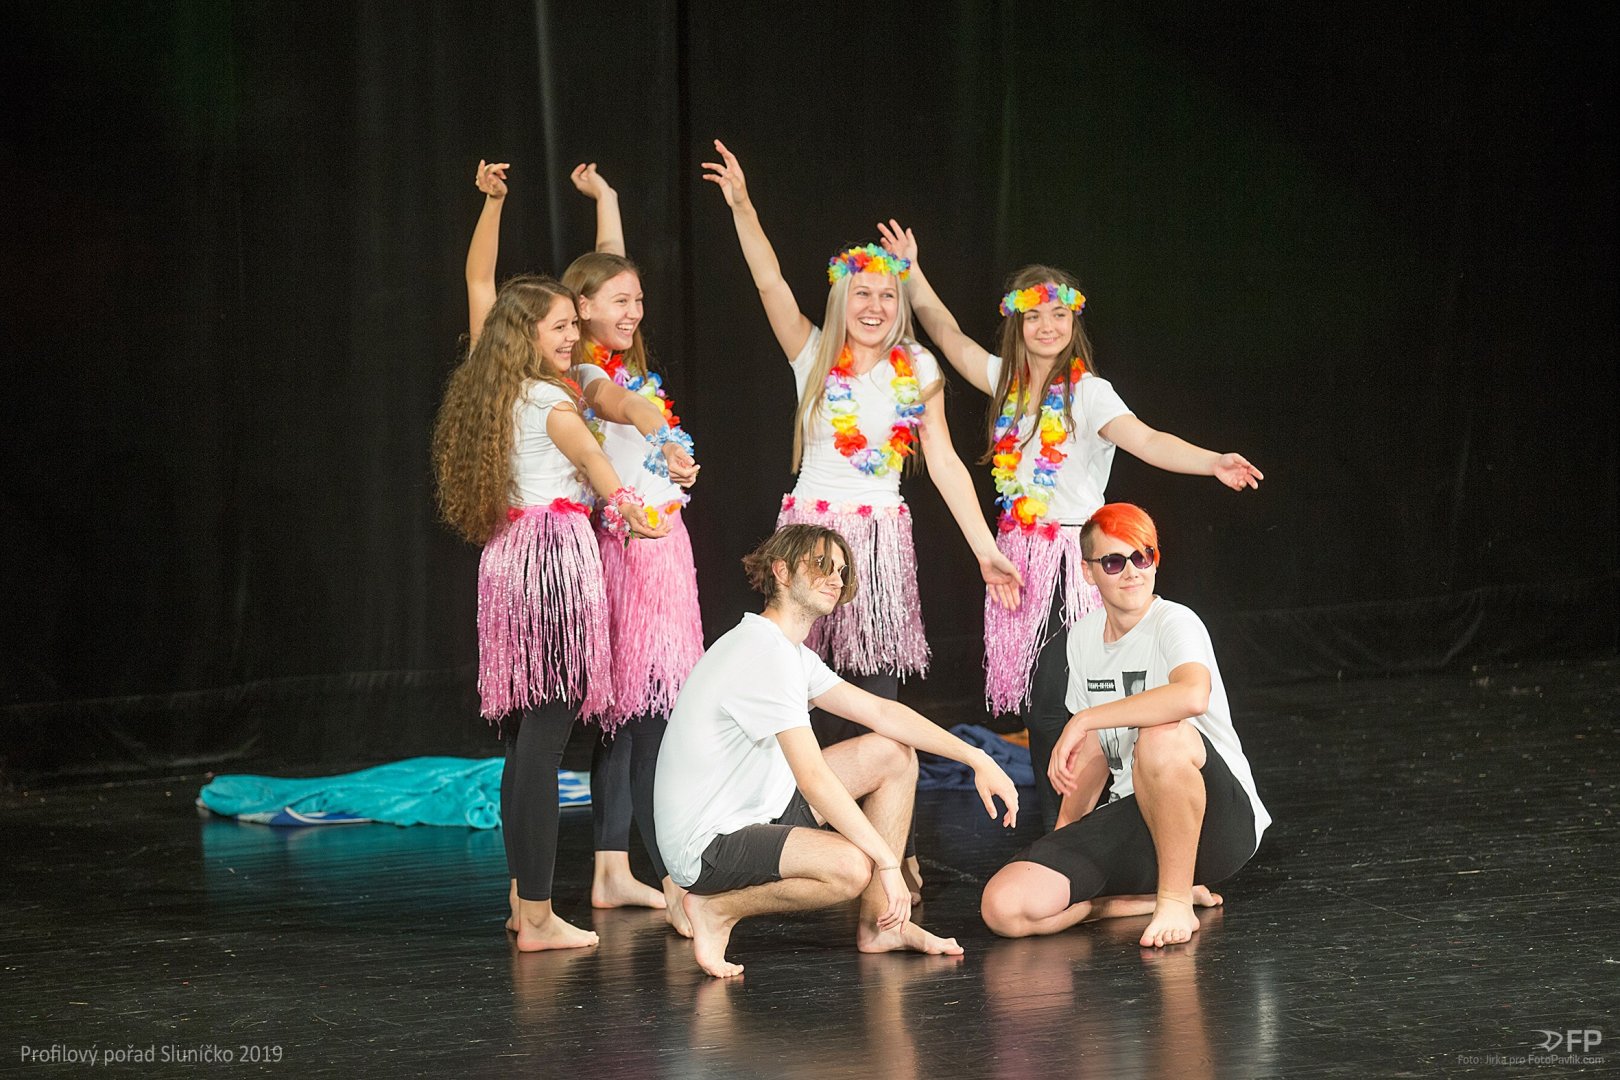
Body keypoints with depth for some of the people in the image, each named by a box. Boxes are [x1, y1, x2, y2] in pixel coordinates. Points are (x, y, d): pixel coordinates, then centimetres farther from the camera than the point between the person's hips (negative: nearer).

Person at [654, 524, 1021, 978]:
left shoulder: (791, 653, 12)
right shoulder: (764, 655, -21)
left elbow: (879, 711, 13)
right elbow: (814, 780, -27)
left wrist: (977, 759, 5)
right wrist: (888, 863, -26)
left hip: (761, 810, 11)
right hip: (708, 845, -11)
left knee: (893, 755, 9)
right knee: (850, 867, -34)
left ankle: (877, 924, 6)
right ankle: (716, 910, -10)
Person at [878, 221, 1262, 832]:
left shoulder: (1087, 392, -10)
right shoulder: (1009, 383, 9)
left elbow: (1146, 441, -23)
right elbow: (949, 336, 20)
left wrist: (1212, 463, -39)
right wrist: (912, 272, 16)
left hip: (1068, 557, -6)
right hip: (1018, 552, 6)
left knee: (1054, 702, -12)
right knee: (1031, 702, 7)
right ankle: (1051, 831, 14)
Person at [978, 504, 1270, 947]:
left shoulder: (1175, 623, -12)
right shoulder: (1083, 637, 11)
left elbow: (1193, 695, -36)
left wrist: (1084, 720, -29)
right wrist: (1064, 832, 12)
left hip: (1222, 818, -6)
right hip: (1133, 818, 6)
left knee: (1162, 735, -40)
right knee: (1005, 907, -16)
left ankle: (1176, 900, -19)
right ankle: (1163, 892, 2)